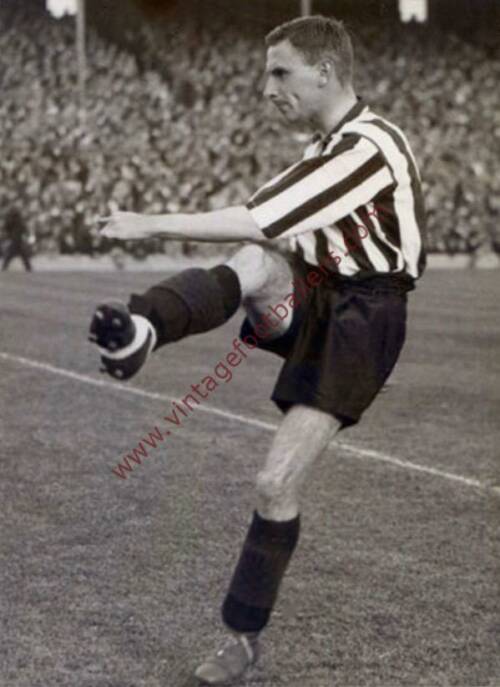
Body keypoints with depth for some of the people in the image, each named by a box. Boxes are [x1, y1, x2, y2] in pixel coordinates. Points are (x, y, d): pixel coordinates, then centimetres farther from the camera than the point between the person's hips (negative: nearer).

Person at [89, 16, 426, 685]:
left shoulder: (367, 147, -20)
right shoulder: (335, 142, 12)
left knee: (277, 485, -12)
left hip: (358, 317, -8)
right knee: (255, 264, -27)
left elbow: (261, 220, -27)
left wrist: (154, 224, -22)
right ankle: (141, 328, -54)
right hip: (309, 299, 8)